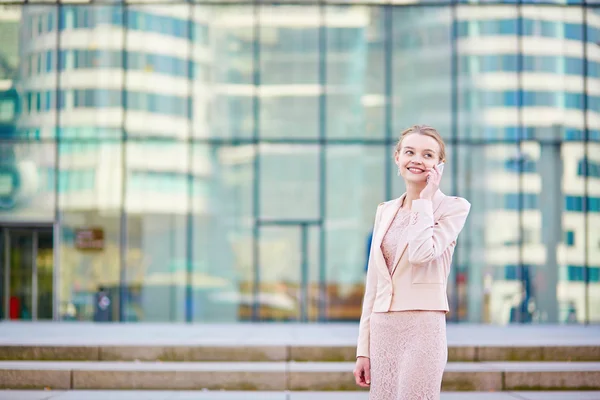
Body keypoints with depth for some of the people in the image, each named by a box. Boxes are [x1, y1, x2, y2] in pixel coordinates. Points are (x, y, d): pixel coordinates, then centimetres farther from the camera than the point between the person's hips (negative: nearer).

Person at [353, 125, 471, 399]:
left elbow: (421, 253, -20)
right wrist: (363, 348, 11)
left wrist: (425, 199, -8)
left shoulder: (454, 207, -2)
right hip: (383, 329, 6)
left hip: (422, 327, -6)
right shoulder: (385, 211, 14)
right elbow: (373, 282, 14)